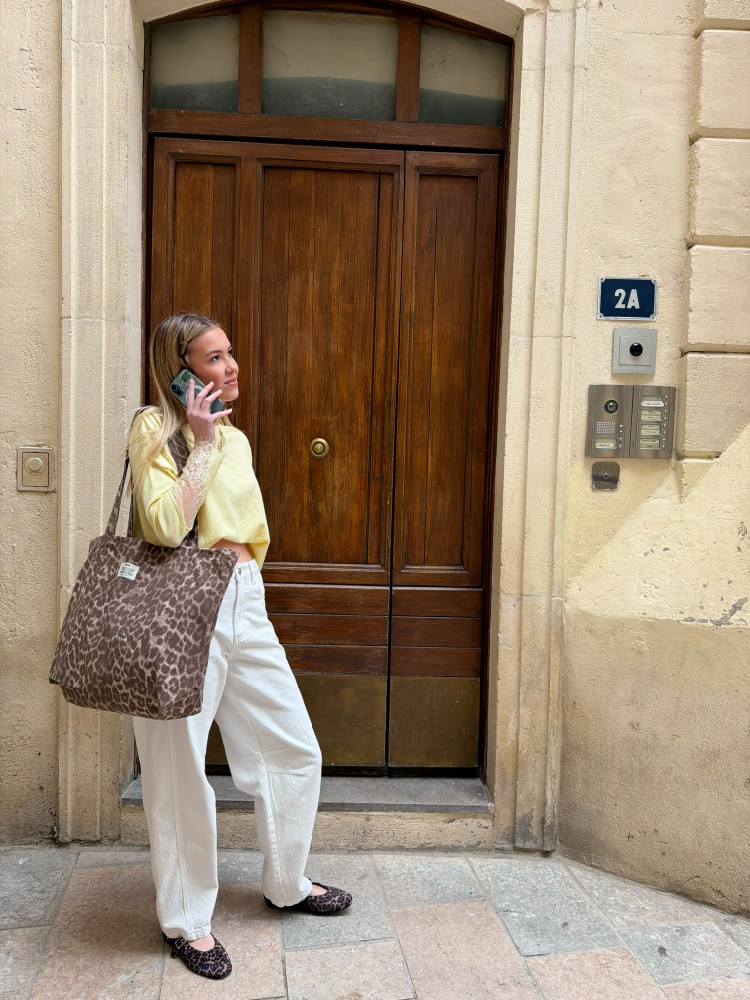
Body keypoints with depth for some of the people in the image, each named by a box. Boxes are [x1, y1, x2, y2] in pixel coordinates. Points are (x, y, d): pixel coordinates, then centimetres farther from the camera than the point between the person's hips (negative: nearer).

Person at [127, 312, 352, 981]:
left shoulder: (235, 438, 15)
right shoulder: (154, 428, -6)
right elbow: (167, 524, -20)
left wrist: (244, 583, 16)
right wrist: (202, 441, -14)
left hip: (243, 602, 7)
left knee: (295, 750, 13)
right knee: (181, 768, 5)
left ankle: (287, 882, 36)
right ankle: (186, 919, 25)